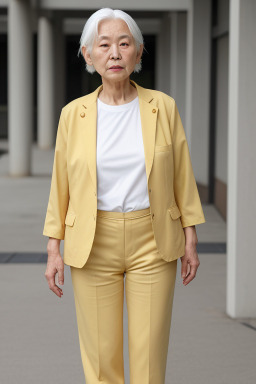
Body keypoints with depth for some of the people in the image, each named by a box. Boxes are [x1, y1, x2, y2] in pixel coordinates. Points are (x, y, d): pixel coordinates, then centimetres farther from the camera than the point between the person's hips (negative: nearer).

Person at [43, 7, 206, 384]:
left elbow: (182, 176, 3)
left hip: (151, 243, 0)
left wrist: (190, 241, 2)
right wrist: (54, 249, 1)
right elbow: (60, 184, 4)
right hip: (94, 245, 0)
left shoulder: (163, 107, -2)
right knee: (101, 353, 5)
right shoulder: (73, 114, -2)